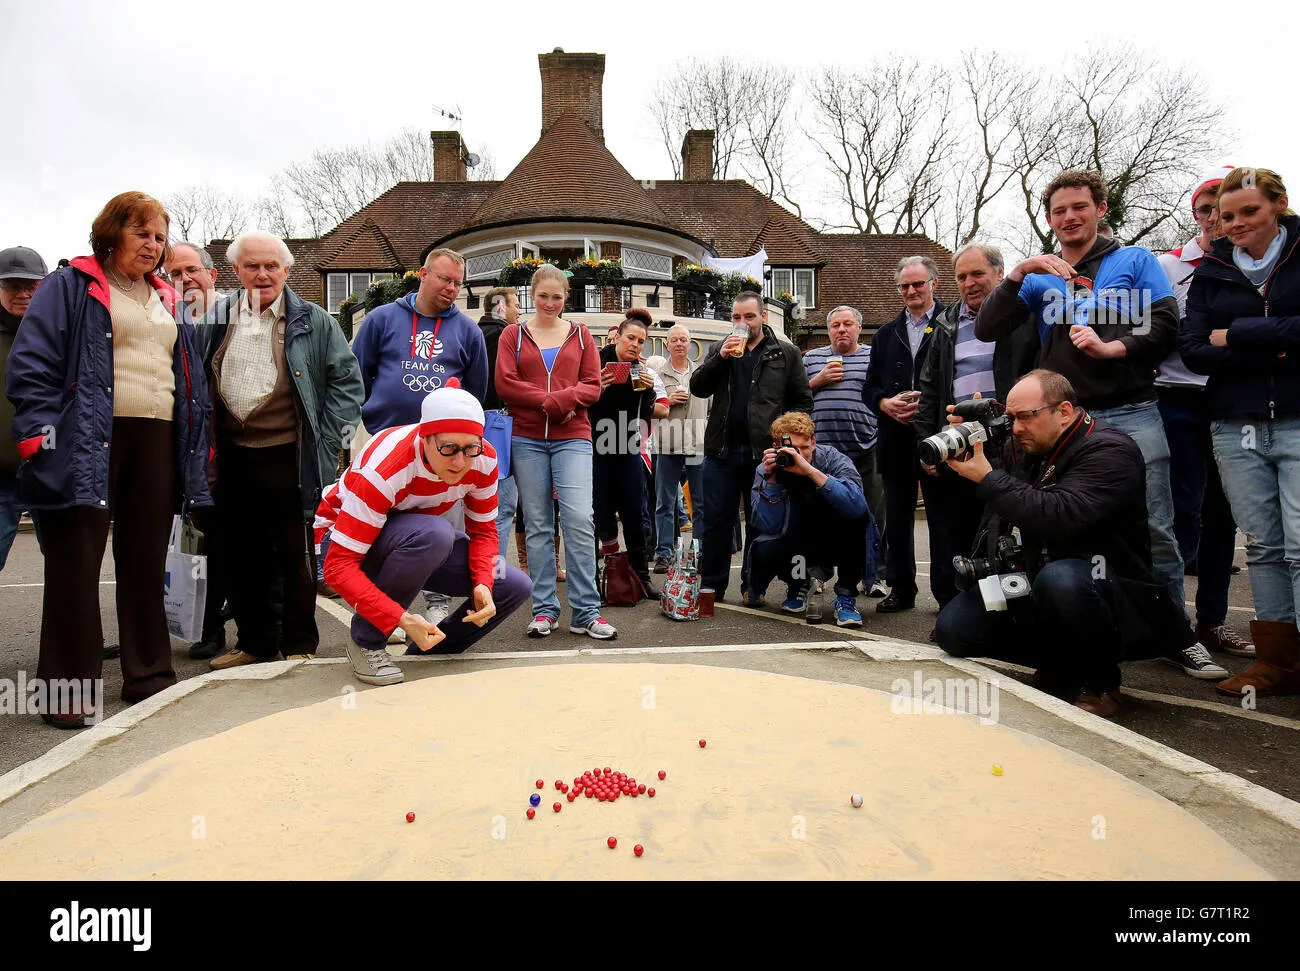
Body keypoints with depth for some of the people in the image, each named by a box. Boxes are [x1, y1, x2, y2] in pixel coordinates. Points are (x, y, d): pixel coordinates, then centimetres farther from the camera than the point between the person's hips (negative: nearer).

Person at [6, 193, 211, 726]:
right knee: (76, 563, -1)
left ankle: (148, 673, 19)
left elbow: (190, 376, 21)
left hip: (157, 442, 5)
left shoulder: (168, 302, 20)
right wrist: (40, 433, -15)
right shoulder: (70, 286, 4)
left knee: (146, 562, 10)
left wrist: (198, 442, 13)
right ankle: (68, 687, 8)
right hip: (88, 441, -5)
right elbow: (30, 363, -4)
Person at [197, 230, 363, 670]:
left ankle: (300, 645, 15)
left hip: (289, 458, -4)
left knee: (295, 554, 3)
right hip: (233, 458, 4)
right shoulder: (216, 321, 10)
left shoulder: (314, 322, 0)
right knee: (240, 555, 11)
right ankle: (254, 642, 25)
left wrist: (330, 440, -7)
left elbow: (347, 380, 0)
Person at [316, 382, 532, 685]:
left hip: (423, 542, 6)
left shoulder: (484, 459, -19)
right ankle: (367, 641, -17)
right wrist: (402, 619, -44)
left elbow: (483, 531, -6)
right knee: (433, 534, -39)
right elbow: (338, 565, -35)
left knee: (515, 587, -12)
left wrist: (483, 584, -26)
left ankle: (432, 651, 10)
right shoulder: (384, 468, -35)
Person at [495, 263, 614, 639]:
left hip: (572, 438, 0)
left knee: (579, 520, -12)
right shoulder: (513, 334, 11)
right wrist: (550, 402, -9)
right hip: (527, 440, 1)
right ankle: (544, 610, 10)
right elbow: (505, 383, -1)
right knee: (537, 525, 3)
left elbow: (592, 385, 5)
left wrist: (559, 400, -12)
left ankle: (585, 612, -5)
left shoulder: (580, 334, 13)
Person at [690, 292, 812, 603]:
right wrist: (721, 357, -11)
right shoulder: (719, 349, 12)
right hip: (722, 449, 2)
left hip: (764, 450, -1)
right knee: (715, 522, 5)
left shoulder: (786, 353, 6)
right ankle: (711, 587, 15)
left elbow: (802, 401, 6)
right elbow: (698, 388, 1)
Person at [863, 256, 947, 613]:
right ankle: (901, 590, 20)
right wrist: (886, 403, -6)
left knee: (943, 517, 2)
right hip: (896, 440, 5)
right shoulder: (885, 335, 16)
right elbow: (870, 387, 15)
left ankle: (948, 594, 10)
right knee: (897, 519, 10)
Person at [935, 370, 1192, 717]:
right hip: (1033, 588, 7)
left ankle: (1100, 680, -11)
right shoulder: (1021, 447, 8)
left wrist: (987, 478, -28)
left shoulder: (1109, 451, -16)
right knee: (953, 626, -10)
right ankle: (1061, 667, 7)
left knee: (1059, 578, -40)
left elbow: (1060, 517, -33)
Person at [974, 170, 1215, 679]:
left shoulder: (1134, 261, 10)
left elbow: (1165, 325, 0)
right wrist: (1018, 273, -8)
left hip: (1131, 416, -2)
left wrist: (1111, 347, -15)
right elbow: (987, 329, 2)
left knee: (1154, 530, -3)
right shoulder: (1038, 277, 14)